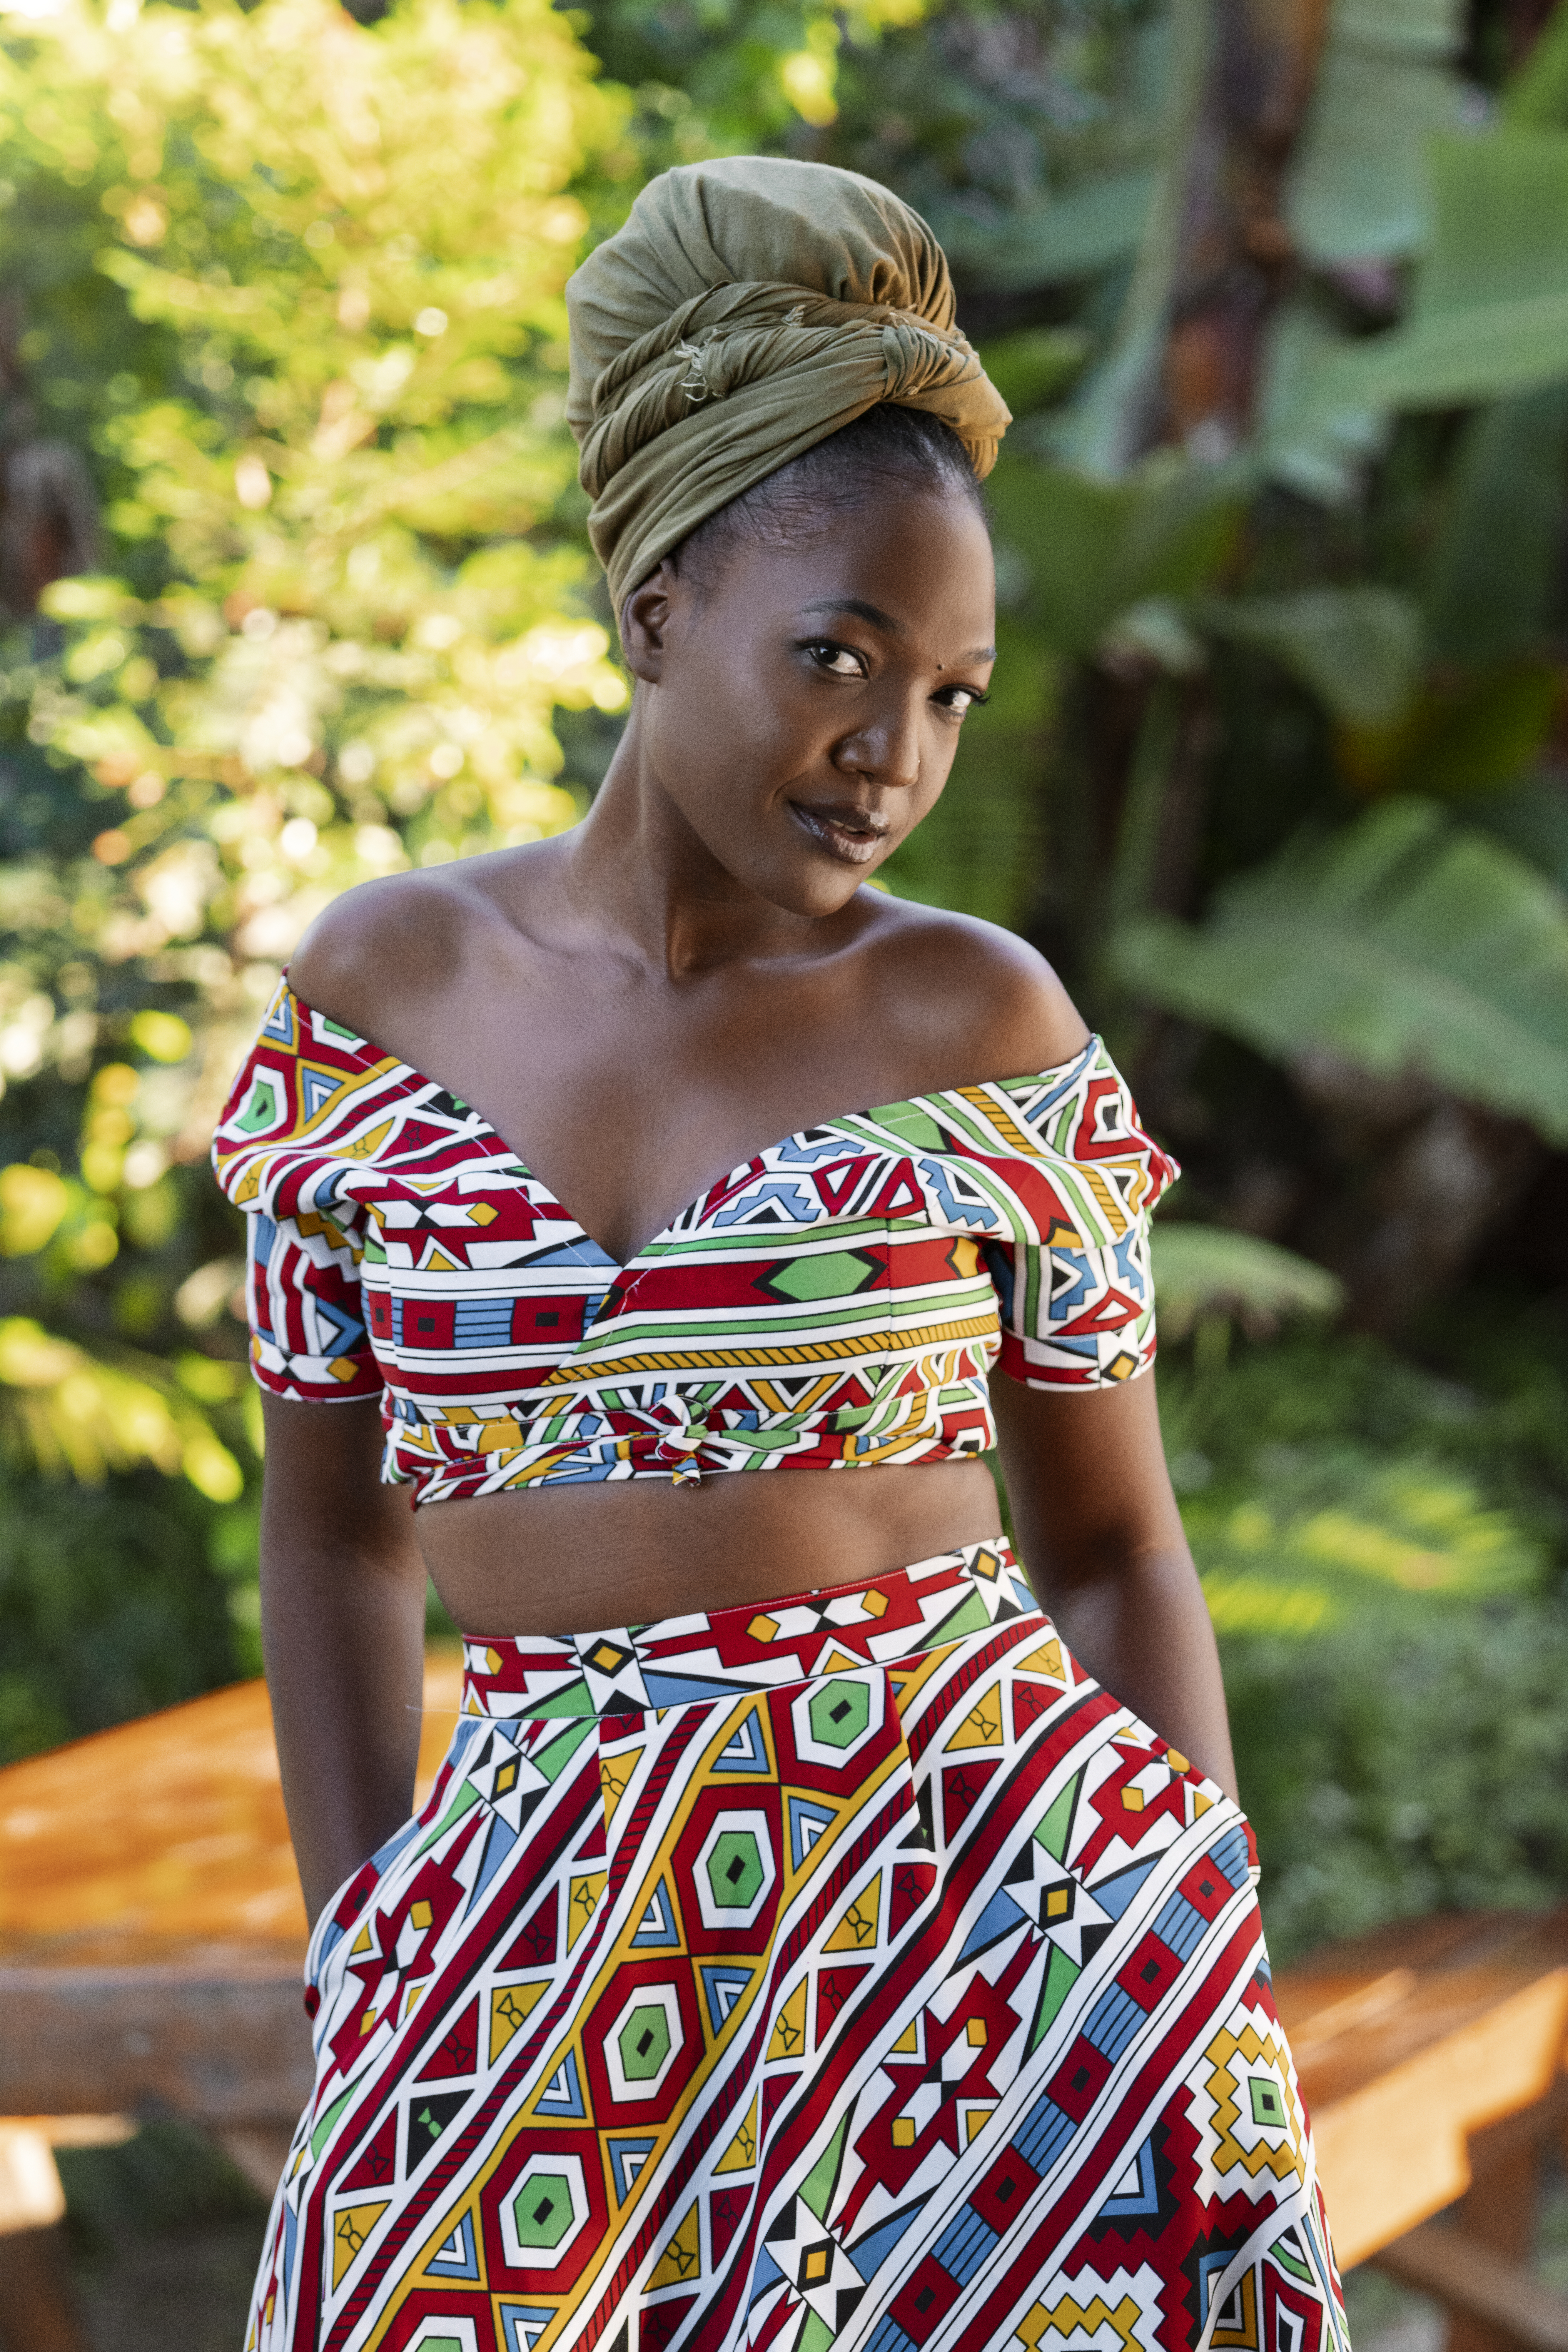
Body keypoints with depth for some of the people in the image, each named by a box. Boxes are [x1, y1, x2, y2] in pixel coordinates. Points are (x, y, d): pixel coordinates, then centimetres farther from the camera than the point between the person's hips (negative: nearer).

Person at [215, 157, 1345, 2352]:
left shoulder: (980, 1020, -2)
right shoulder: (383, 986, 2)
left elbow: (1113, 1541, 5)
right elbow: (336, 1524, 9)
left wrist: (1221, 1981, -2)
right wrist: (367, 1975, 4)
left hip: (979, 1898, -1)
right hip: (548, 1940, 2)